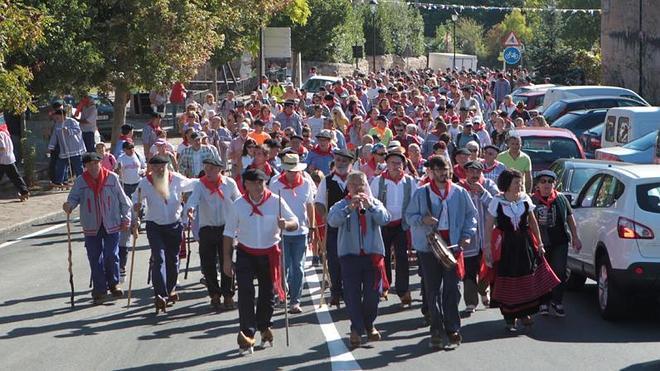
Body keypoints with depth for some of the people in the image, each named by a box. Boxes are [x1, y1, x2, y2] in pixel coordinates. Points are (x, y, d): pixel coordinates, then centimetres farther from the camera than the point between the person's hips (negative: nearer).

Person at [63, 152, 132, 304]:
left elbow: (122, 199, 3)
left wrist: (126, 218, 3)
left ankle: (113, 283, 22)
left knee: (112, 256, 0)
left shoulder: (112, 178, -3)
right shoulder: (80, 181, -1)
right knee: (95, 259, 3)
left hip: (111, 225, -1)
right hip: (91, 227, 1)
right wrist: (69, 205, -27)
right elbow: (73, 197, -4)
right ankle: (99, 289, 13)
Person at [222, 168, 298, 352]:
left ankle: (263, 326, 33)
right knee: (245, 292, -15)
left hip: (270, 254, 1)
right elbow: (229, 233, 3)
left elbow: (295, 222, -5)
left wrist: (286, 224, -29)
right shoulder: (238, 204, -3)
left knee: (268, 292, 11)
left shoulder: (276, 201, -6)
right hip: (246, 253, -1)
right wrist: (227, 259, 1)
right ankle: (247, 332, -16)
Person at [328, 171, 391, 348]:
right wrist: (350, 208, -28)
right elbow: (332, 221, -16)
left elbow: (384, 219, -9)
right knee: (352, 295, -4)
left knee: (373, 294, 3)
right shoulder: (341, 205, 3)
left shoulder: (375, 203, 9)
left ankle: (369, 325, 23)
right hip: (350, 254, -1)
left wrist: (370, 206, -23)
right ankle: (356, 329, 5)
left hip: (373, 254, 1)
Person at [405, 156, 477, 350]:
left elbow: (471, 215, 12)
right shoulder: (421, 193, 3)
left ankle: (452, 331, 1)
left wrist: (467, 235, -1)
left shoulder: (460, 193, 6)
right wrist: (422, 220, -13)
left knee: (452, 289, -4)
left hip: (453, 246, 0)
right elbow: (409, 215, 7)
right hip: (429, 246, 0)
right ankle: (436, 331, 13)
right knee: (432, 290, 4)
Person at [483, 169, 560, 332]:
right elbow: (488, 226, -6)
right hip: (505, 245, -3)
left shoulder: (525, 200, 3)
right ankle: (509, 318, 6)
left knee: (527, 279, 5)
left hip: (525, 243, 3)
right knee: (508, 282, -1)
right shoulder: (497, 202, -7)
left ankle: (524, 313, 20)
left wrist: (539, 242, 11)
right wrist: (488, 248, -10)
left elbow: (533, 222, 13)